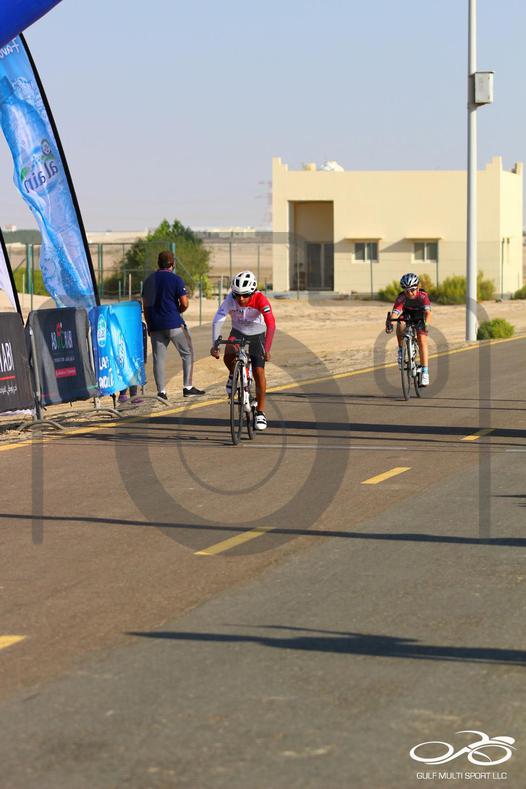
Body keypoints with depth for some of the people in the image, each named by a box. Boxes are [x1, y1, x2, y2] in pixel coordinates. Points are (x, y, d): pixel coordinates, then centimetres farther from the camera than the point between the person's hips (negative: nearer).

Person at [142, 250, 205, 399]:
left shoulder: (149, 280, 10)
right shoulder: (175, 279, -6)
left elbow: (145, 306, 12)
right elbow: (184, 304, -11)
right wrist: (177, 312, 10)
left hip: (155, 325, 5)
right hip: (174, 324, -5)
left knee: (158, 358, 5)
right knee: (187, 354, 7)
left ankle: (161, 391, 1)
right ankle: (188, 387, 3)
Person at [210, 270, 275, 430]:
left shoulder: (260, 300, -31)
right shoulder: (230, 299, -26)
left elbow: (271, 324, -39)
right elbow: (217, 320, -31)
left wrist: (267, 349, -48)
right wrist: (215, 344, -43)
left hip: (257, 334, -1)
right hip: (238, 332, 1)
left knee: (259, 372, -10)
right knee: (228, 356, -30)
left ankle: (260, 413, 4)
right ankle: (234, 375, 5)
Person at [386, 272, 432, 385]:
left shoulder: (422, 296, -34)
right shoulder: (401, 298, -31)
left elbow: (428, 312, -47)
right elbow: (394, 313, -43)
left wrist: (426, 324, -66)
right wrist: (389, 322, -63)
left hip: (419, 317, -1)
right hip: (406, 314, 1)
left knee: (422, 341, -16)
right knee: (400, 325, -33)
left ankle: (425, 372, -13)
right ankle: (401, 350, -12)